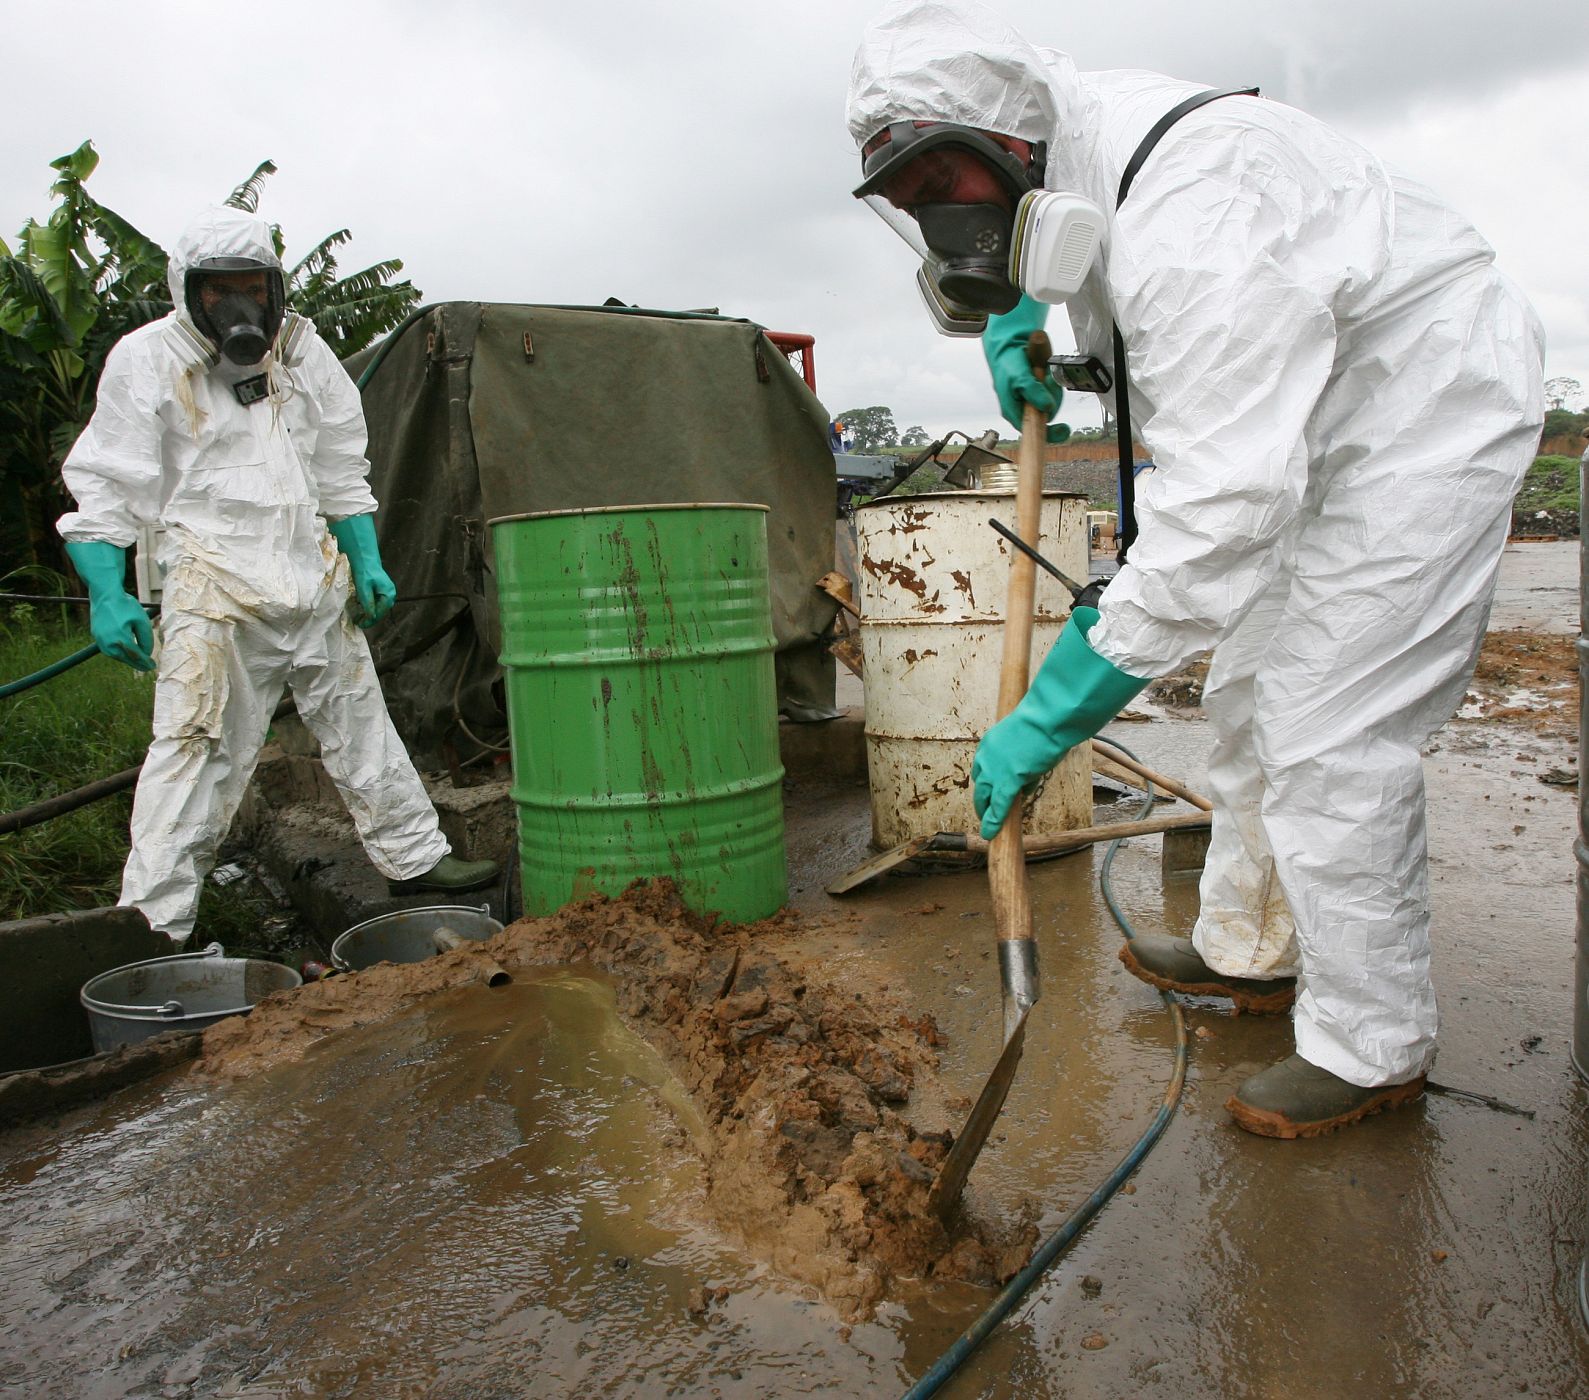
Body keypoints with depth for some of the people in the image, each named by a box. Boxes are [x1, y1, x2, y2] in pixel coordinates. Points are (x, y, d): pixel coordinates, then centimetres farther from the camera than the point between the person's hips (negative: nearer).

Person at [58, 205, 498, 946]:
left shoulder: (303, 351, 11)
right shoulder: (147, 360, -2)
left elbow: (342, 472, 16)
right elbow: (105, 489, -3)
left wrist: (367, 562, 7)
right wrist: (107, 594, -13)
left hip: (314, 575, 5)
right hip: (212, 583, -5)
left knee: (359, 720, 14)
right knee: (194, 746, -7)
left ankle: (415, 856, 27)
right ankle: (151, 923, 2)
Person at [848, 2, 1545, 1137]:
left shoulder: (1190, 204, -34)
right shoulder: (1084, 168, -3)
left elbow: (1224, 499, -41)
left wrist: (1056, 710, -40)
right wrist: (1021, 316, -5)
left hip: (1430, 413, -10)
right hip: (1320, 425, 10)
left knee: (1329, 735, -12)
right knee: (1252, 694, 14)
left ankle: (1375, 1050, 5)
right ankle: (1251, 951, 30)